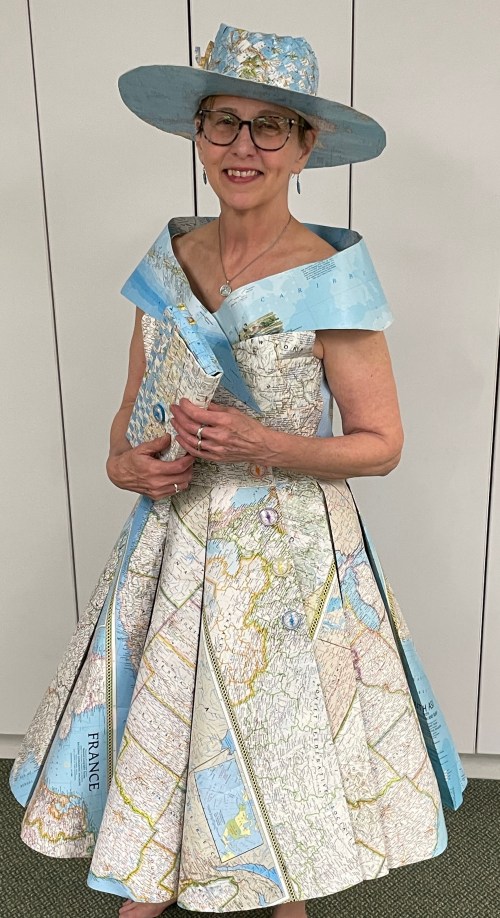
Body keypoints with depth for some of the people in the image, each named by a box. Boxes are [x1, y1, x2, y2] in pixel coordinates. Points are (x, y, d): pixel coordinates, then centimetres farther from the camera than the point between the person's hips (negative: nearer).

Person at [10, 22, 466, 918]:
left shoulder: (331, 278, -14)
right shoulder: (168, 257, 0)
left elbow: (381, 442, -10)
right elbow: (135, 406, 9)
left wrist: (267, 447, -25)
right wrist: (126, 461, -12)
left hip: (290, 550, -4)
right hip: (177, 534, 5)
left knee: (283, 725, 13)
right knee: (158, 712, 18)